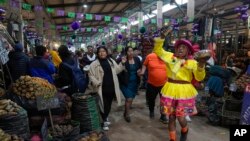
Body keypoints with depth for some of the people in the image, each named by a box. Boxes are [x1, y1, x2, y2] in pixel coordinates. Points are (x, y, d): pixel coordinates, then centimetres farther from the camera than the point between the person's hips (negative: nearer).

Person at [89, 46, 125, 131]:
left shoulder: (111, 61, 7)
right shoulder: (94, 64, -7)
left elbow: (116, 70, 14)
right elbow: (91, 75, -7)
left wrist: (122, 64, 2)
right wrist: (97, 83, -19)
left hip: (111, 87, 5)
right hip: (102, 88, -4)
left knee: (109, 104, 18)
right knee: (103, 105, 3)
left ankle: (106, 117, 41)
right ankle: (104, 121, 21)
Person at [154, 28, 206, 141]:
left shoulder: (192, 62, -2)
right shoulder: (169, 56, 5)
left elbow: (199, 78, -8)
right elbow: (157, 50, 6)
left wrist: (201, 65, -24)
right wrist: (162, 37, -5)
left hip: (184, 92, -2)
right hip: (170, 90, 2)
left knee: (181, 118, 2)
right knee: (171, 117, 11)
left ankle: (185, 131, 39)